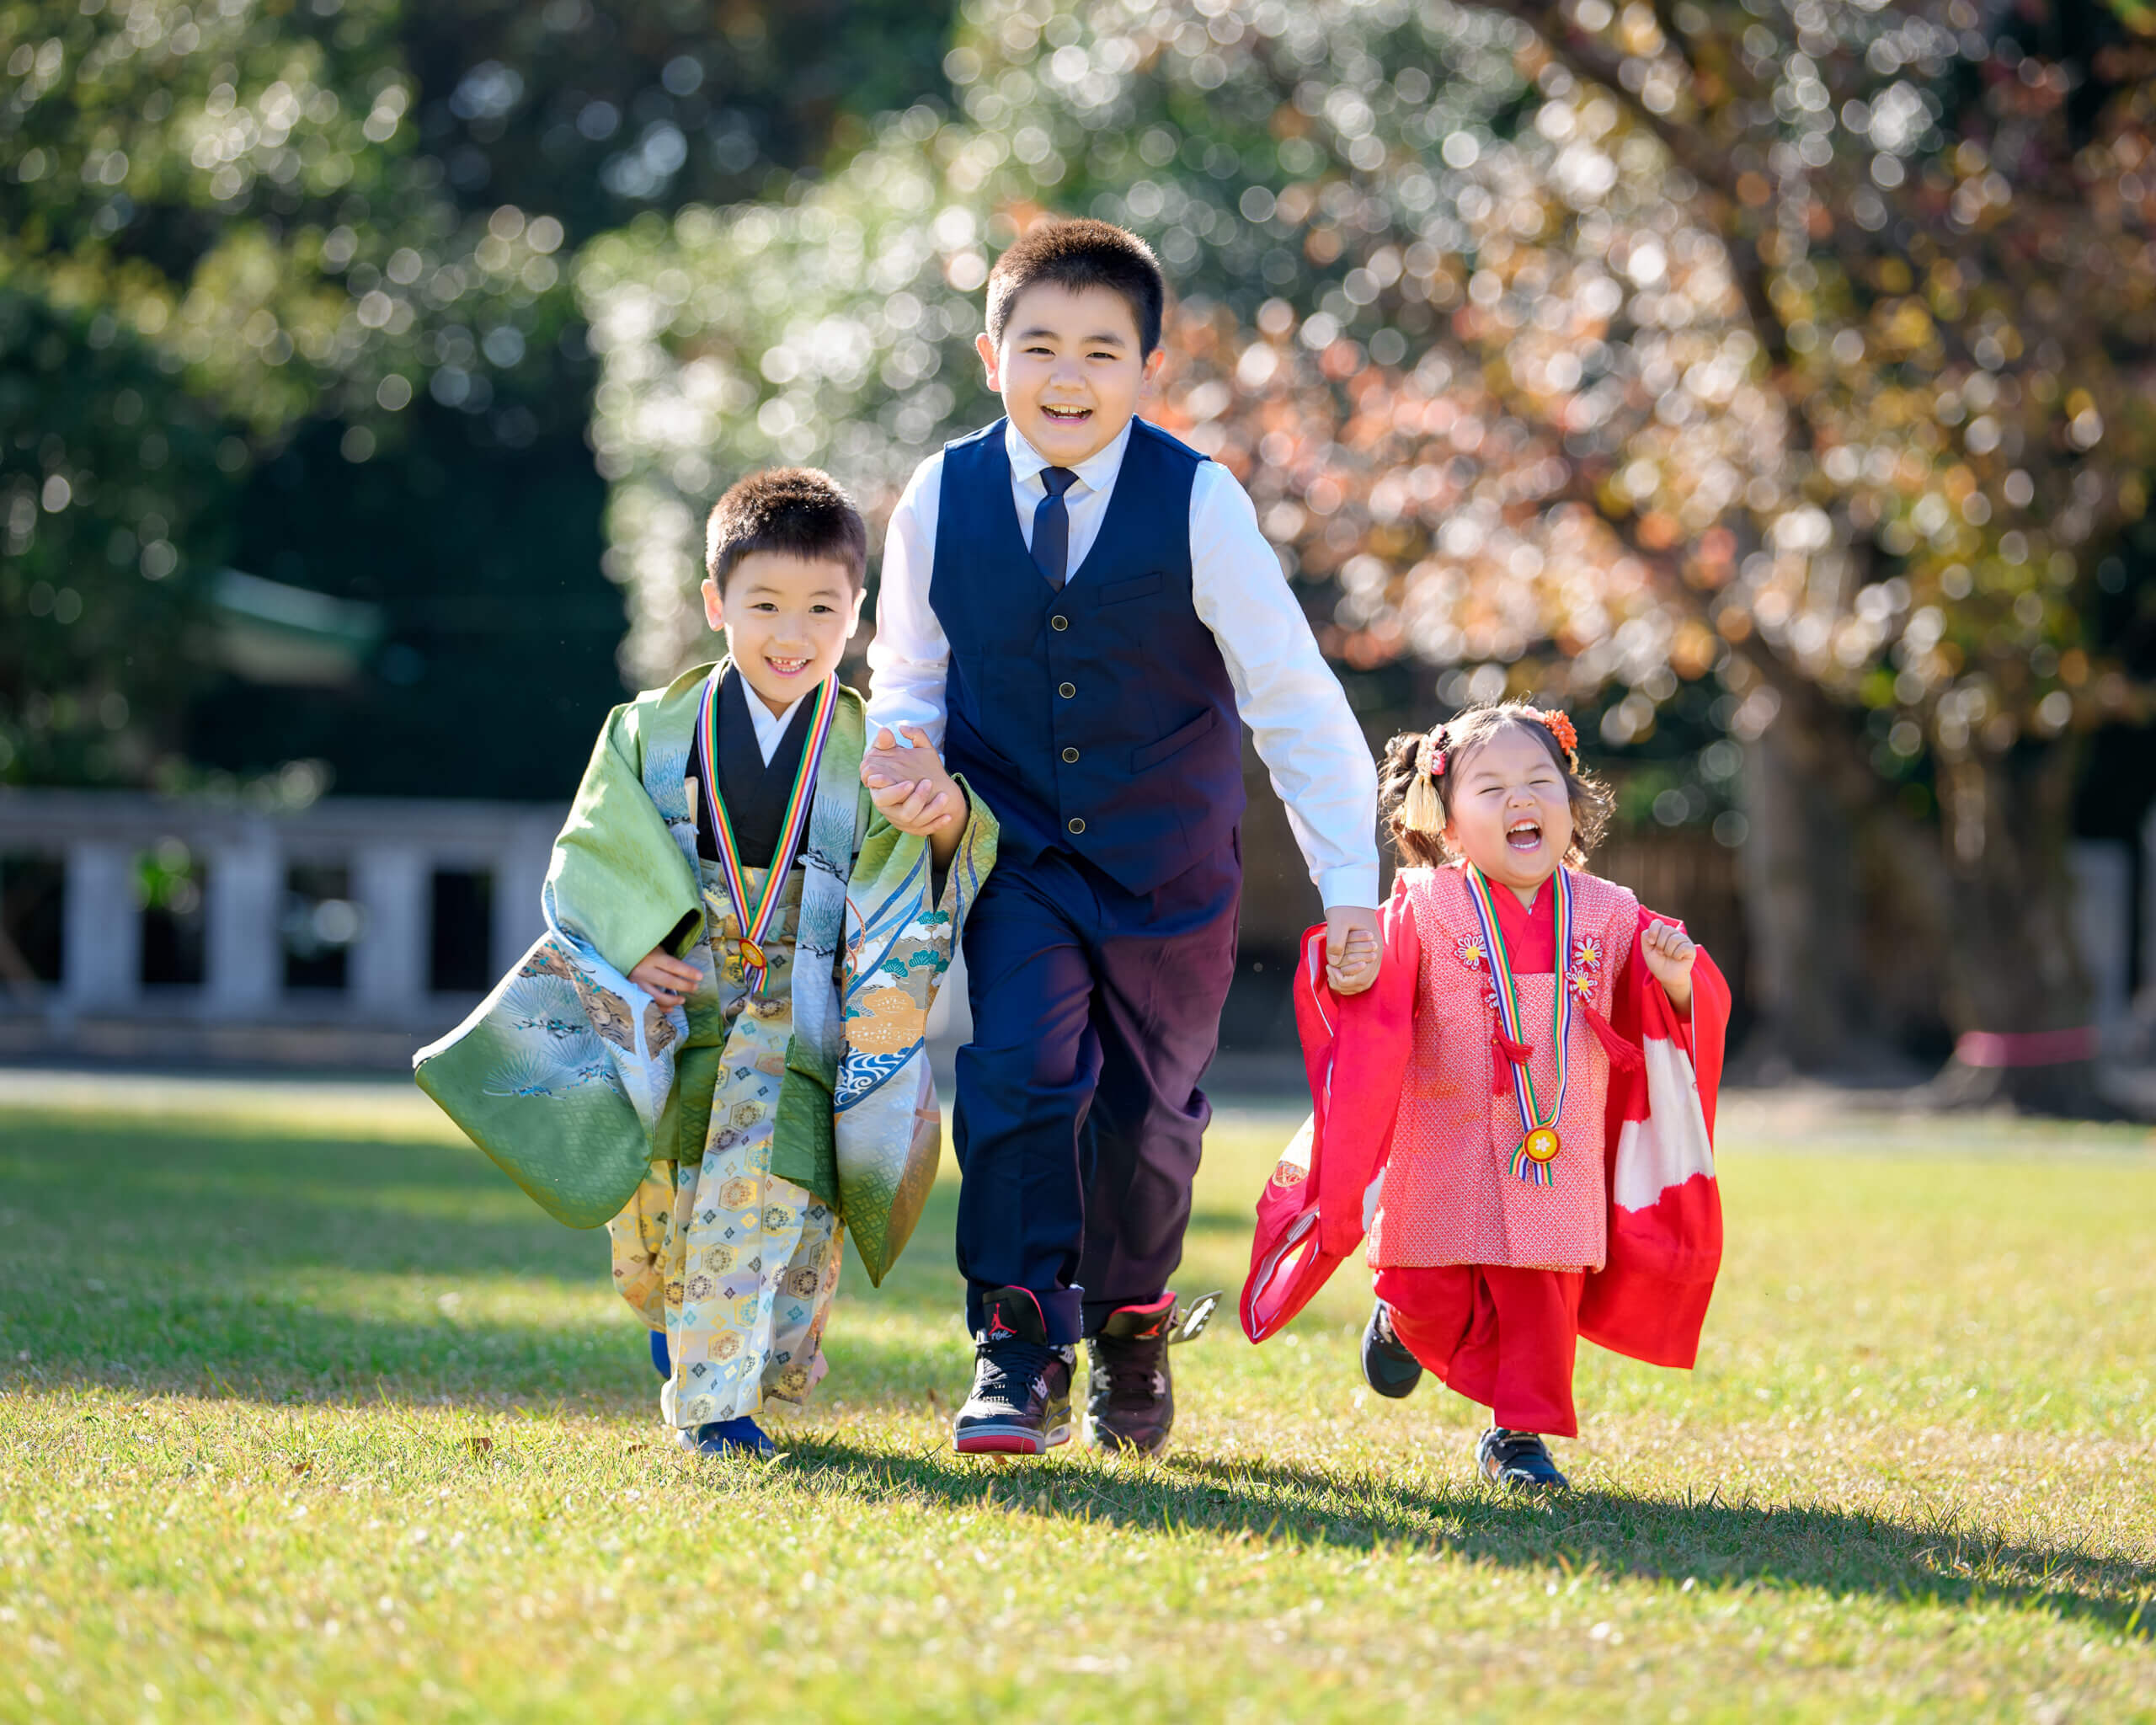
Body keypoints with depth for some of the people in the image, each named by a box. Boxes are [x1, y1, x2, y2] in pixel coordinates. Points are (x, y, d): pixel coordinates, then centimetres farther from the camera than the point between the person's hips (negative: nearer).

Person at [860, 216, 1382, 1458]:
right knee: (1020, 1075, -18)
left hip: (1169, 865, 0)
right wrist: (903, 744, -16)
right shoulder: (942, 500, -8)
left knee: (1149, 1110, 12)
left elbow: (1295, 702, -10)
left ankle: (1131, 1323, 37)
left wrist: (1349, 886, -13)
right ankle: (1020, 1352, -12)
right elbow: (911, 673, 8)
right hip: (1015, 859, 0)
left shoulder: (1198, 505, -15)